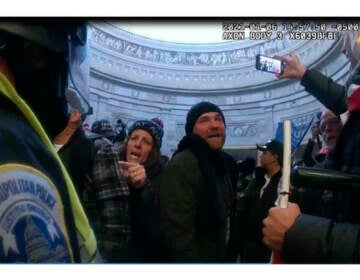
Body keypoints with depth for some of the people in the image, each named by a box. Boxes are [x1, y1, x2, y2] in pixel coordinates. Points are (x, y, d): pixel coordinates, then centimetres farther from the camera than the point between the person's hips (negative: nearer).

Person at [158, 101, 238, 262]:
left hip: (220, 256, 8)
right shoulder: (181, 165, -23)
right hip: (193, 258, -8)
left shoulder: (225, 163, 5)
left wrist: (230, 254, 12)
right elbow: (178, 230, -27)